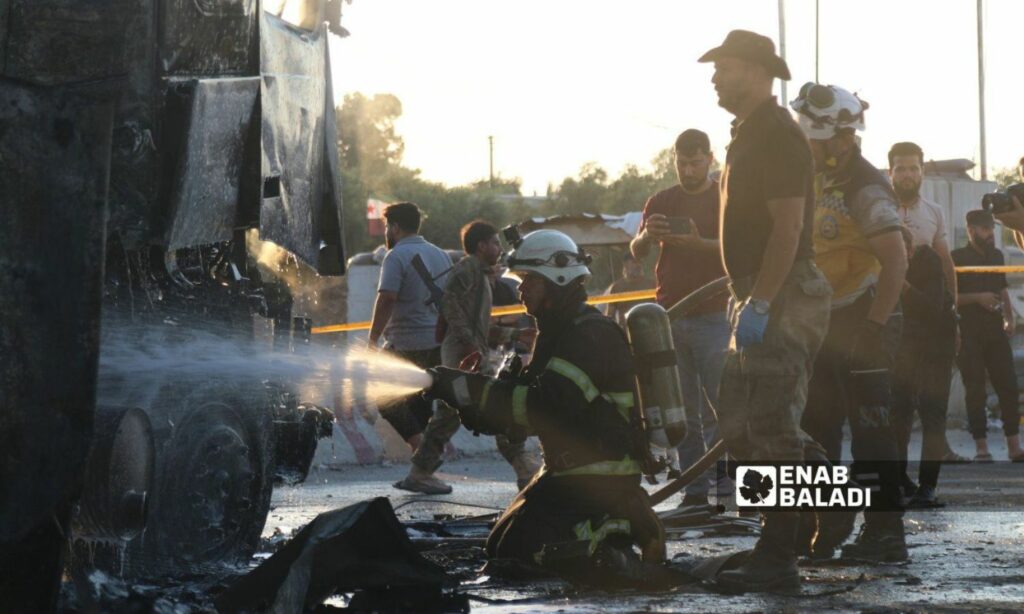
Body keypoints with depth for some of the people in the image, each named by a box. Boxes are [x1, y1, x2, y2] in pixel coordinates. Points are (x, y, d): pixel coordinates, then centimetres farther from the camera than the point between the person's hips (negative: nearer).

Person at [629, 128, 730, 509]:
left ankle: (726, 485, -7)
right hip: (670, 316, 3)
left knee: (718, 409, -10)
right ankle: (694, 489, 3)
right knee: (684, 412, 2)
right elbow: (636, 253, 8)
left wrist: (698, 244, -25)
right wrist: (647, 236, -16)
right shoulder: (661, 202, 15)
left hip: (713, 317, -3)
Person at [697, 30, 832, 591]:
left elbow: (788, 227, -21)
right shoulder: (746, 136, 19)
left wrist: (759, 303, -25)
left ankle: (777, 559, -8)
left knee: (772, 431, -10)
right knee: (736, 424, 11)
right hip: (755, 299, 11)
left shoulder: (778, 136, -14)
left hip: (783, 301, -11)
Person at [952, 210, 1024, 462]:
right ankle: (981, 448, -1)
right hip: (969, 334, -5)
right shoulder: (957, 258, -3)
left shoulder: (996, 256, 14)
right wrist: (977, 298, -16)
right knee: (975, 391, -4)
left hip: (996, 332, 5)